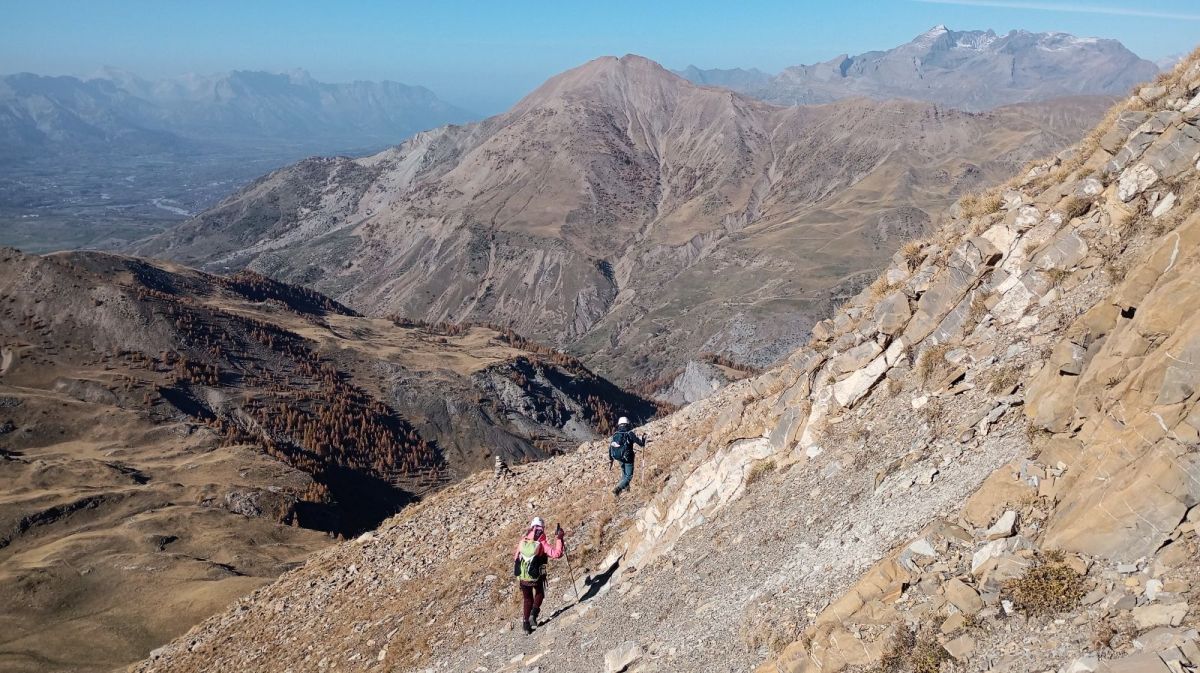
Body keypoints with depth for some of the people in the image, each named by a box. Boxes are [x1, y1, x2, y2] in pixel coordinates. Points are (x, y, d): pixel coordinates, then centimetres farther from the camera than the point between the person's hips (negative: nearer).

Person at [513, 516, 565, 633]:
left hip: (522, 577, 3)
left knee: (527, 599, 23)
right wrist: (558, 538, -20)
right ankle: (533, 614, 7)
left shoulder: (522, 541, -2)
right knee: (539, 594, 26)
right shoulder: (542, 543, -16)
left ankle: (525, 622, 21)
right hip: (537, 577, -3)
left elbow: (516, 558, 10)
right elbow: (556, 553, -26)